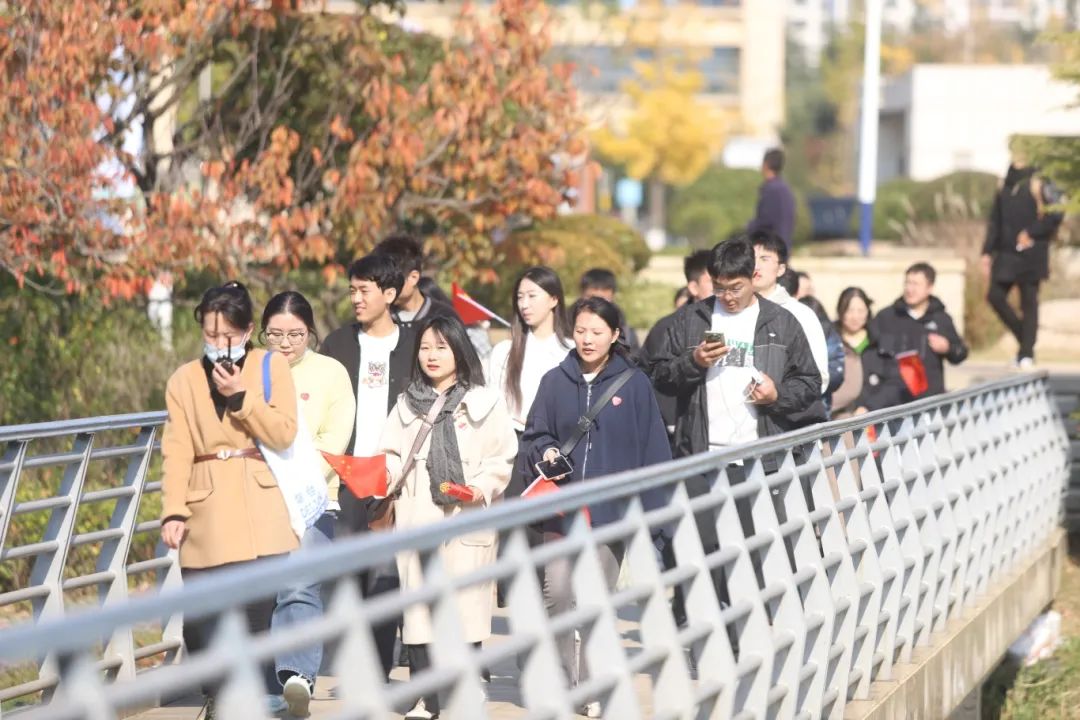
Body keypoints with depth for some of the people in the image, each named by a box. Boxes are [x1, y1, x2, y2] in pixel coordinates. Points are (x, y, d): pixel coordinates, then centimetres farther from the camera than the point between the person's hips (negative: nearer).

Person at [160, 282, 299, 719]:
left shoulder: (272, 367, 5)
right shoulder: (184, 380, 8)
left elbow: (284, 435, -4)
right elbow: (177, 451, 1)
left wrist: (241, 396, -12)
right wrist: (173, 511, -9)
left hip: (260, 508, -1)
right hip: (207, 512, 1)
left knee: (261, 608, -7)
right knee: (202, 611, -3)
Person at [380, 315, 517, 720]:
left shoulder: (485, 402, 5)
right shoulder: (407, 404, 17)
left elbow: (501, 460, 1)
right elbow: (395, 457, 14)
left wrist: (482, 489, -15)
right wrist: (382, 473, -7)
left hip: (467, 522, -3)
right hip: (417, 520, 3)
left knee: (466, 606, -4)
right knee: (419, 607, 0)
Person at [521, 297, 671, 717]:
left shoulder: (634, 384, 0)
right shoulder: (555, 381, 5)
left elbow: (652, 449, 0)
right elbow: (533, 434, 10)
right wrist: (544, 451, -12)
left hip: (611, 510, -1)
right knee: (557, 593, -9)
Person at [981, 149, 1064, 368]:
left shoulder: (1040, 188, -4)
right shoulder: (1005, 190, 13)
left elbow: (1056, 215, -14)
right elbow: (995, 223, 14)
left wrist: (1031, 234, -13)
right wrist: (987, 253, 8)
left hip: (1030, 255, -6)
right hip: (1006, 254, 6)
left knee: (1029, 302, -2)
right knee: (995, 296, -1)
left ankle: (1027, 354, 1)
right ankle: (1025, 340, 14)